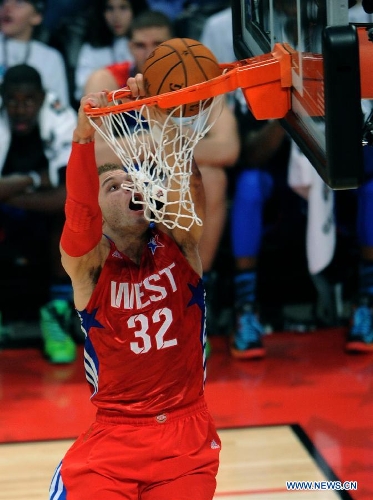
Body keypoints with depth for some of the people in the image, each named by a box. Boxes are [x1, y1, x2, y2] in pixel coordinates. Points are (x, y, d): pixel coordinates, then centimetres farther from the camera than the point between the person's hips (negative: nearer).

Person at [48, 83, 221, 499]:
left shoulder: (177, 242, 0)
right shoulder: (87, 261, -5)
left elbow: (190, 186, -19)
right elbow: (78, 213, -26)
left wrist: (161, 119, -36)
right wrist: (84, 136, -42)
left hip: (188, 433, 2)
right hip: (113, 436, -1)